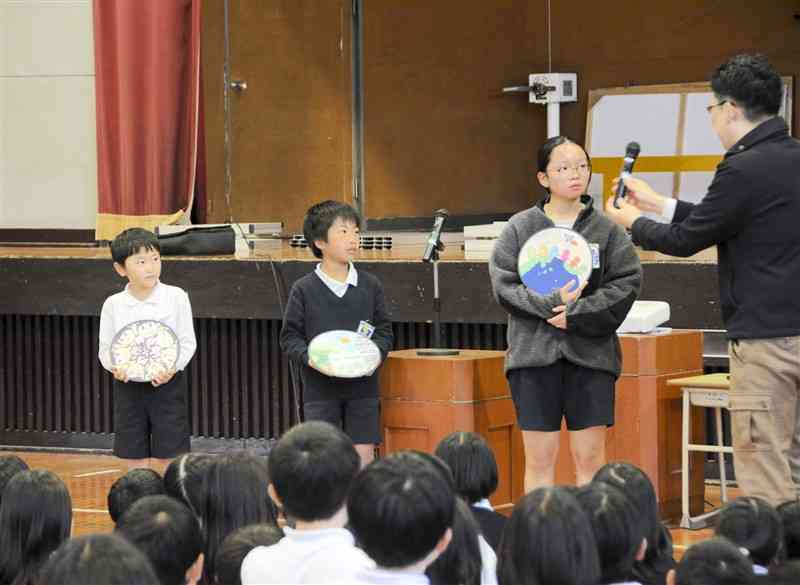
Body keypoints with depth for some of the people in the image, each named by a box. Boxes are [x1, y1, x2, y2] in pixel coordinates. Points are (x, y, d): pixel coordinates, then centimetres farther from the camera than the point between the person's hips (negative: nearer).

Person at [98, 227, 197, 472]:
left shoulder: (176, 297, -5)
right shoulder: (113, 305, -1)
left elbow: (187, 342, -2)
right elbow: (106, 348, 5)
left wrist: (172, 367, -20)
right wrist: (114, 366, -17)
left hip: (166, 385, -2)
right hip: (128, 386, 2)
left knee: (163, 461, 2)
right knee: (135, 463, 8)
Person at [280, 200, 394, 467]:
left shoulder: (370, 285, 3)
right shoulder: (304, 289, -3)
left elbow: (384, 330, 9)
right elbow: (290, 336, 1)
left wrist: (376, 352, -10)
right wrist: (307, 356, -17)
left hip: (362, 384, 2)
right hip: (320, 386, -2)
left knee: (363, 452, 2)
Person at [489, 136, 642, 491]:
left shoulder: (607, 230, 4)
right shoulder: (520, 229, 4)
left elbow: (626, 284, -4)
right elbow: (504, 285, -3)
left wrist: (575, 315, -14)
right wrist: (552, 303, -17)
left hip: (591, 354, 0)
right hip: (534, 354, 0)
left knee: (590, 458, 2)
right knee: (539, 459, 3)